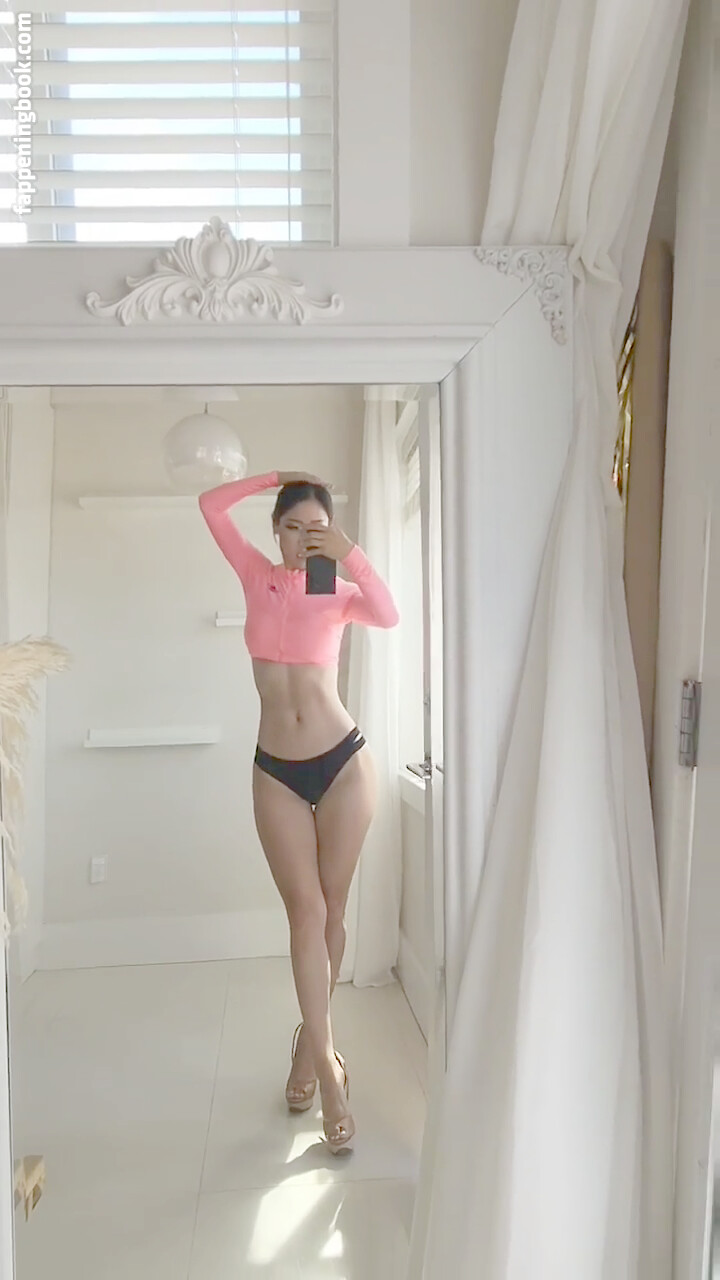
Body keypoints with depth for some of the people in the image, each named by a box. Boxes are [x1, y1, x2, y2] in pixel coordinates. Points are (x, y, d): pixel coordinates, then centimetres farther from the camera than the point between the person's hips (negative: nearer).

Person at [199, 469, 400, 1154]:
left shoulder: (341, 594, 1)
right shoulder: (258, 576, 6)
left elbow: (389, 616, -21)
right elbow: (211, 504, 0)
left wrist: (350, 554, -22)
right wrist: (277, 477, 2)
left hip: (343, 763, 0)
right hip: (276, 771, 1)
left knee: (329, 910, 9)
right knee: (305, 911, 0)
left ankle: (310, 1039, 30)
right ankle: (326, 1062, 7)